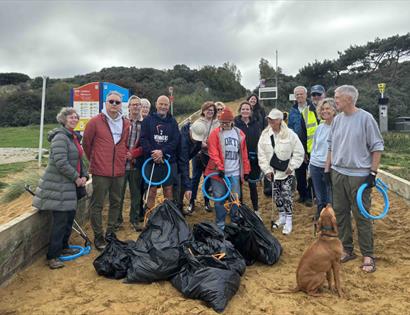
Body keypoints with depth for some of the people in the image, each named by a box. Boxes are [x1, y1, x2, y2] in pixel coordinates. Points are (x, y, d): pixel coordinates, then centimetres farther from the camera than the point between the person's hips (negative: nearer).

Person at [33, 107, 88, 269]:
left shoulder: (74, 137, 13)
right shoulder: (60, 137, -16)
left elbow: (79, 159, 18)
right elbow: (61, 163, -24)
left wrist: (84, 175, 4)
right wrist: (76, 177, -15)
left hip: (70, 184, 9)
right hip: (58, 186, -9)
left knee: (70, 216, 16)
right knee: (60, 220, -5)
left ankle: (63, 247, 32)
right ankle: (52, 256, 7)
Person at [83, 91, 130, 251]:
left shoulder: (126, 124, 9)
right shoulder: (95, 122, -5)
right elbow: (86, 143, 4)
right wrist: (94, 160, 11)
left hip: (119, 171, 5)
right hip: (100, 171, -5)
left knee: (116, 203, 14)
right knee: (97, 205, 2)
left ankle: (111, 233, 30)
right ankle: (98, 236, 16)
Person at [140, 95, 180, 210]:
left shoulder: (173, 121, 9)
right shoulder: (148, 120, 6)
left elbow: (175, 140, -2)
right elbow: (144, 139, -3)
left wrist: (162, 151, -16)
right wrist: (153, 153, -17)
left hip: (169, 161, 1)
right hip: (151, 161, -1)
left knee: (168, 190, 4)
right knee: (151, 190, 3)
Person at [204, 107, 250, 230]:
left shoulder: (239, 133, 10)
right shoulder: (215, 133, -1)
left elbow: (244, 154, 11)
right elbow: (213, 153, -10)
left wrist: (246, 170, 9)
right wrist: (220, 167, -19)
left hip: (235, 173, 3)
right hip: (219, 172, -2)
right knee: (219, 199, 4)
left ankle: (235, 222, 24)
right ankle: (220, 225, 17)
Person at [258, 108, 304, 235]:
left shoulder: (290, 134, -11)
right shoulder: (265, 134, -2)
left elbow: (299, 152, -6)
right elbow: (261, 154, -1)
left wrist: (291, 167, -10)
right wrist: (267, 169, -6)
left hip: (286, 171, -4)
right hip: (272, 171, 4)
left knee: (286, 195, -4)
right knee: (277, 195, 14)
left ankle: (288, 221, 8)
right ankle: (282, 217, 31)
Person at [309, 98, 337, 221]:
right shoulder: (320, 127, 9)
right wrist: (310, 166, 16)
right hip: (316, 166, 5)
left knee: (331, 199, 3)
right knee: (320, 198, 16)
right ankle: (319, 218, 31)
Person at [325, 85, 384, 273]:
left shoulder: (365, 118, -9)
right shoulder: (337, 119, 7)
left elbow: (377, 147, -7)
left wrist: (373, 172, -10)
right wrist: (327, 169, 11)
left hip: (359, 176, -6)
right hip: (338, 174, 6)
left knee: (361, 216, 1)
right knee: (340, 213, 12)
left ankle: (368, 256, 15)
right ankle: (347, 250, 26)